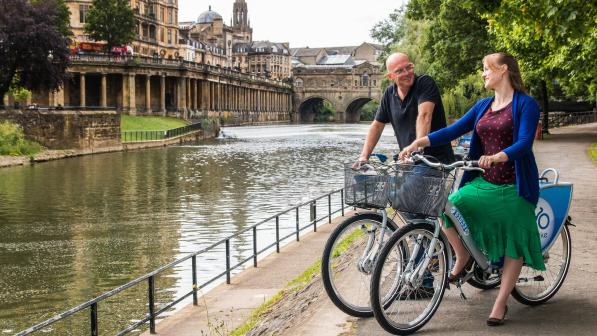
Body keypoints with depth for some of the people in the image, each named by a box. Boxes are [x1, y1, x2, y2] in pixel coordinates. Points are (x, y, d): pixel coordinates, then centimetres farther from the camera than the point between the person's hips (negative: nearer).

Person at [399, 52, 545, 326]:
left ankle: (500, 305, 11)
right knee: (446, 212, -16)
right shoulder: (483, 106, 11)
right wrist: (418, 142, -9)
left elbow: (524, 144, -20)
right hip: (483, 181, 5)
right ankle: (462, 258, 10)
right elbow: (454, 130, 4)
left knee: (514, 245, -2)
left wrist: (497, 157, -39)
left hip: (514, 187, -5)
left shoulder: (526, 105, -8)